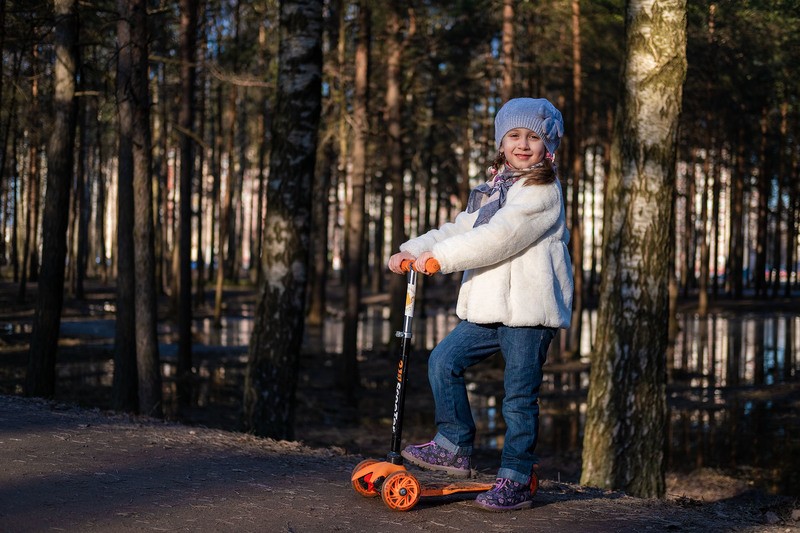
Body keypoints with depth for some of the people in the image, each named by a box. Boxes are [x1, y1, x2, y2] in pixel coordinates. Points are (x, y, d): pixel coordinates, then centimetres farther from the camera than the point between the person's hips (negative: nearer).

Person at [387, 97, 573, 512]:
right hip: (488, 307, 8)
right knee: (444, 360, 4)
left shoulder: (542, 190, -9)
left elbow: (500, 237, -20)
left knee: (519, 396, -3)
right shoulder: (493, 189, 20)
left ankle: (515, 481, 7)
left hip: (528, 308, -8)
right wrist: (412, 250, 5)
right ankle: (454, 447, 16)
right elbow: (461, 229, 19)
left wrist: (440, 256, -20)